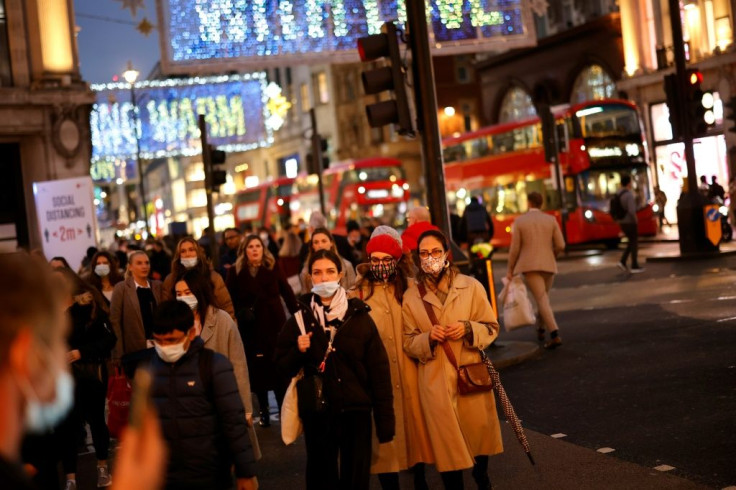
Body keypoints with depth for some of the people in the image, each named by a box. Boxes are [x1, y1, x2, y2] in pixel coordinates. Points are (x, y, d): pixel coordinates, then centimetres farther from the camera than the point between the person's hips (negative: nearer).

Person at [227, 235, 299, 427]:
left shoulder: (272, 268, 2)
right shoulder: (236, 272, 2)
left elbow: (287, 293, 0)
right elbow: (231, 300, 0)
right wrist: (241, 313, -16)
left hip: (275, 325, 0)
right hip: (250, 329, 0)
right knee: (258, 370, 8)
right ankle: (263, 412, 19)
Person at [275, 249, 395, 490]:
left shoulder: (359, 316, 0)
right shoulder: (300, 318, 2)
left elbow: (379, 370, -1)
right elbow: (283, 367, 6)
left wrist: (385, 419, -5)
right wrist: (299, 351, -15)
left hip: (356, 412, 0)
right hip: (316, 414, 1)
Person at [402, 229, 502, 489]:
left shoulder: (471, 286, -1)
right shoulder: (411, 297, 0)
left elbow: (491, 328, 3)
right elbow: (408, 342, 4)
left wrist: (468, 329, -16)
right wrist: (429, 338, -16)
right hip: (434, 380, -1)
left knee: (478, 431, 12)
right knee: (446, 439, 2)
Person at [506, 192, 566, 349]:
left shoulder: (519, 221, -2)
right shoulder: (551, 220, 3)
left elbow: (514, 248, -4)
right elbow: (560, 245, 0)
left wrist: (510, 269, 5)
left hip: (529, 265, -3)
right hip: (548, 265, 3)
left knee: (542, 299, -9)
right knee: (543, 296, 24)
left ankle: (555, 335, -21)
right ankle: (540, 329, 30)